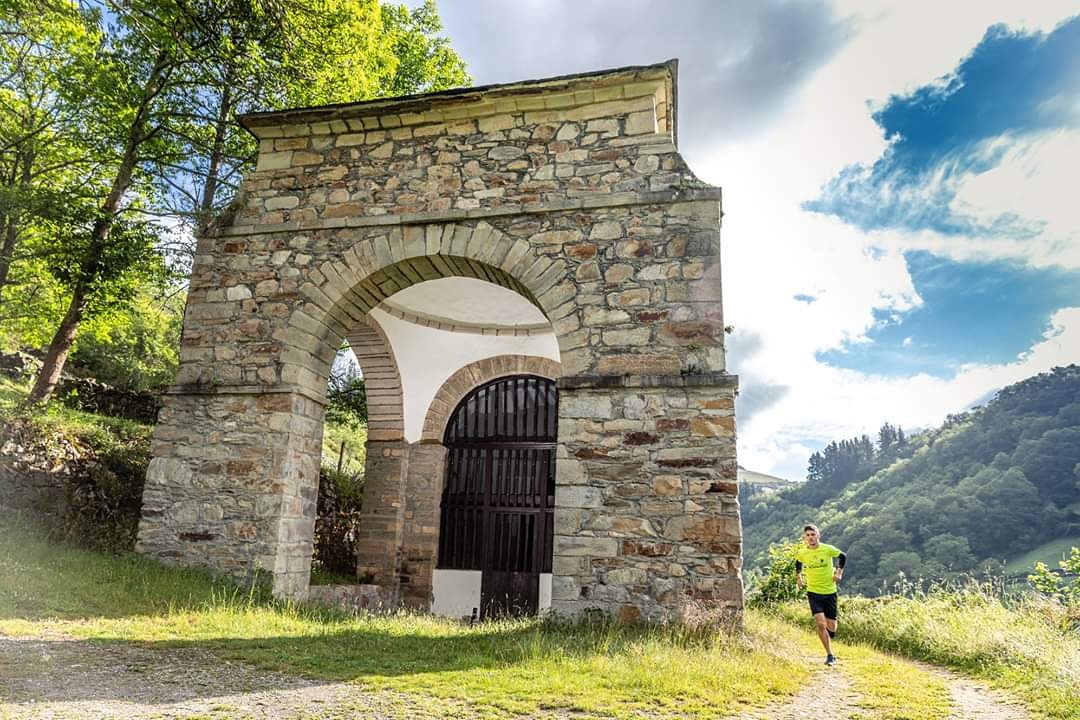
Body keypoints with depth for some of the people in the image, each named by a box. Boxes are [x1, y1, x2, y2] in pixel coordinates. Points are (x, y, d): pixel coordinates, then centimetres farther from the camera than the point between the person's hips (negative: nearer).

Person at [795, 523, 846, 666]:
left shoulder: (828, 549, -10)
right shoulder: (801, 553, -5)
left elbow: (843, 556, 9)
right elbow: (798, 563, 19)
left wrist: (839, 572, 1)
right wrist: (798, 576, 8)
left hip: (830, 592, 0)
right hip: (813, 592, 0)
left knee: (831, 627, 4)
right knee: (820, 623, -14)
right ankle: (829, 654, -1)